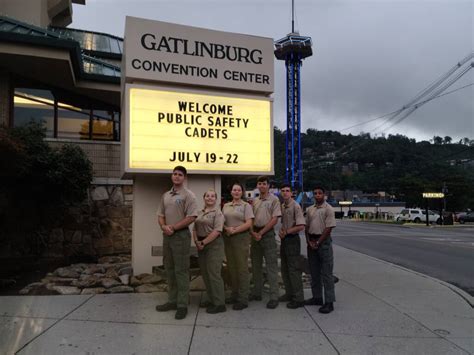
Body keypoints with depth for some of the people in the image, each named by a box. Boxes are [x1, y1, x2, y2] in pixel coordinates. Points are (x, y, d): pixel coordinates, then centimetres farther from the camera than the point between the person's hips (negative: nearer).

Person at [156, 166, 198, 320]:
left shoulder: (188, 195, -7)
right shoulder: (165, 195, 14)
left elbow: (191, 217, -15)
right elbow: (161, 215, 15)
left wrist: (173, 227, -15)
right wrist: (164, 226, -6)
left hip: (181, 235, -7)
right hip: (167, 236, 7)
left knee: (181, 271, -3)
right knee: (170, 270, 14)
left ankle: (182, 305, 5)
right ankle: (172, 301, 25)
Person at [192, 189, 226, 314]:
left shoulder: (218, 213, -6)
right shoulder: (199, 213, 15)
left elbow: (217, 231, -15)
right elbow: (195, 229, 14)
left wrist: (203, 242, -15)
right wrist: (196, 241, -3)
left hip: (214, 244, -7)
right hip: (201, 245, 7)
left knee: (213, 273, -6)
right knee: (205, 274, 11)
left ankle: (219, 304, 2)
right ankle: (211, 299, 24)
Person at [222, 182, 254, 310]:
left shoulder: (246, 206, -1)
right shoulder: (226, 206, 14)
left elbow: (249, 223, -9)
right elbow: (222, 221, 12)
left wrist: (234, 230, -15)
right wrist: (227, 228, -8)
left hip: (241, 237, -5)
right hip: (228, 238, 5)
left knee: (242, 267, -3)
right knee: (231, 267, 10)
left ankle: (243, 299, 3)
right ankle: (235, 294, 23)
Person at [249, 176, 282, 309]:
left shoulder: (274, 199, -4)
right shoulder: (255, 201, 14)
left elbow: (274, 219, -10)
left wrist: (261, 233, -13)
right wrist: (253, 232, -3)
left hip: (268, 234, -6)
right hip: (255, 234, 6)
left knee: (271, 266, -4)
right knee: (256, 265, 13)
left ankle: (274, 297, 1)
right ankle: (256, 293, 25)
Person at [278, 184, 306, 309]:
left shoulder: (295, 206, -13)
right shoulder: (282, 206, 10)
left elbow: (301, 226, -20)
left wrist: (286, 232, -14)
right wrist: (281, 230, 1)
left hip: (292, 239, -8)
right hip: (284, 239, 8)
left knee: (294, 269, -4)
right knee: (285, 269, 15)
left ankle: (298, 298, 4)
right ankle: (289, 293, 28)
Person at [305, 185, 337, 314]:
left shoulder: (328, 209, -7)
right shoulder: (309, 209, 11)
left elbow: (328, 229, -12)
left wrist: (318, 243, -13)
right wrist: (309, 241, 0)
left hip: (324, 242, -6)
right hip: (311, 242, 6)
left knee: (326, 273, -3)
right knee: (314, 272, 13)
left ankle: (329, 302, 2)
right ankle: (317, 297, 25)